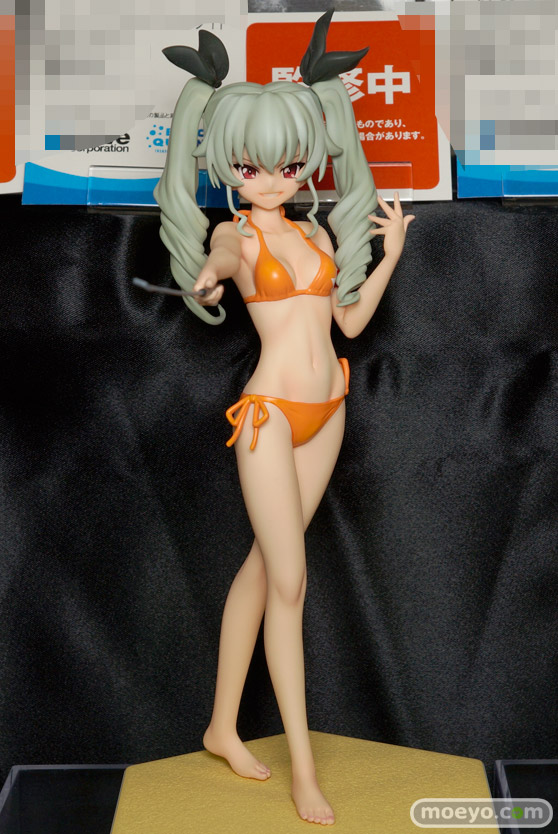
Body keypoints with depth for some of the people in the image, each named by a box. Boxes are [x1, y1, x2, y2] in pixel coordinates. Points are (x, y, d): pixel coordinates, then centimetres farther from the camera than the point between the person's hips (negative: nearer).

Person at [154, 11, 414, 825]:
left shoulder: (313, 231, 10)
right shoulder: (236, 232, -4)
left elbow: (351, 319, 13)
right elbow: (220, 259, -23)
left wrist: (391, 255, 4)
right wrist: (209, 279, -42)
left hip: (325, 408, 6)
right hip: (271, 412, -6)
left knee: (265, 566, 12)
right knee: (289, 582, -6)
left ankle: (223, 727, 25)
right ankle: (303, 768, 5)